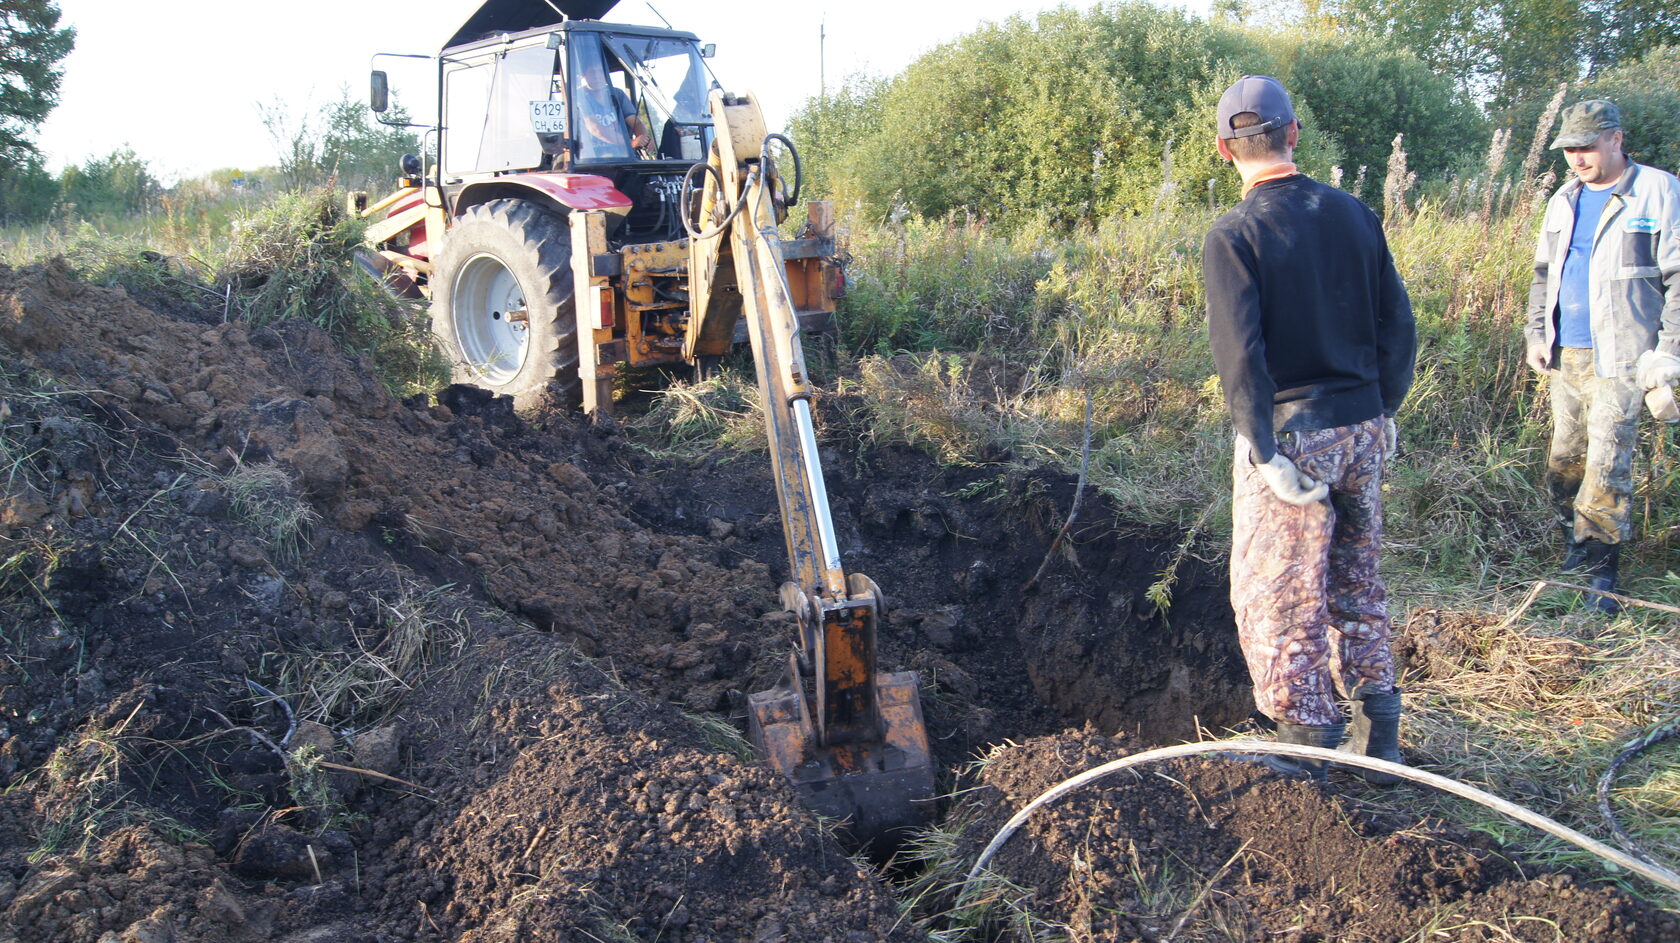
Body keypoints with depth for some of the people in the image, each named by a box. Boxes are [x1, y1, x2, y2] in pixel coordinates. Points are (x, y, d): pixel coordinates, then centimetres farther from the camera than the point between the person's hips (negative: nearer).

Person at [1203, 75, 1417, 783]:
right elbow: (1398, 328, 5)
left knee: (1279, 593, 8)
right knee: (1357, 581, 19)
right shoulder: (1355, 216, 3)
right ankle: (1379, 736, 28)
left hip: (1290, 434, -6)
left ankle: (1305, 740, 17)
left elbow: (1240, 353, -20)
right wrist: (1382, 412, 16)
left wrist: (1266, 454, -17)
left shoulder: (1233, 237, -13)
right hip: (1362, 428, 6)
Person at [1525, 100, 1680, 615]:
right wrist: (1536, 332, 11)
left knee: (1607, 462, -7)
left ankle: (1601, 570, 1)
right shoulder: (1565, 201, 12)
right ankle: (1575, 542, 26)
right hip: (1566, 354, 6)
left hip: (1619, 358, -6)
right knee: (1564, 457, 11)